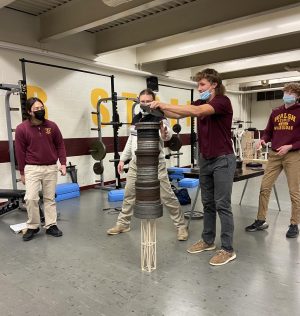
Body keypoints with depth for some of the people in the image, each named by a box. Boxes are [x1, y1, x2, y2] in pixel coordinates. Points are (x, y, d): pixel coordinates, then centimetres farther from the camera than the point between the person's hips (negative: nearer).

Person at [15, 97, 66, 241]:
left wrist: (63, 163, -1)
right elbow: (20, 152, -2)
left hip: (51, 168, 2)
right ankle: (32, 227, 12)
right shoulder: (21, 128, -7)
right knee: (31, 198, -8)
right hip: (32, 168, -2)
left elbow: (60, 145, 6)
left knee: (50, 198, 9)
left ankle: (51, 226, 19)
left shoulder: (52, 126, -1)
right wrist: (22, 172, 0)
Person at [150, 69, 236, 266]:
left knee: (222, 205, -3)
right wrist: (160, 109, -16)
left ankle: (228, 249, 9)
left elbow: (197, 111, -31)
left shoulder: (223, 101, -15)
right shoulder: (200, 103, 11)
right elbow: (178, 114, 2)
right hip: (205, 160, 8)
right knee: (208, 203, 14)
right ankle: (208, 241, 28)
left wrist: (165, 105, -31)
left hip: (223, 160, -8)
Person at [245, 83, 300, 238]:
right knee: (264, 187, 4)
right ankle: (261, 220, 17)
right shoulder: (275, 112, 12)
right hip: (274, 155, 5)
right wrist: (263, 140, -2)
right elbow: (268, 132, 18)